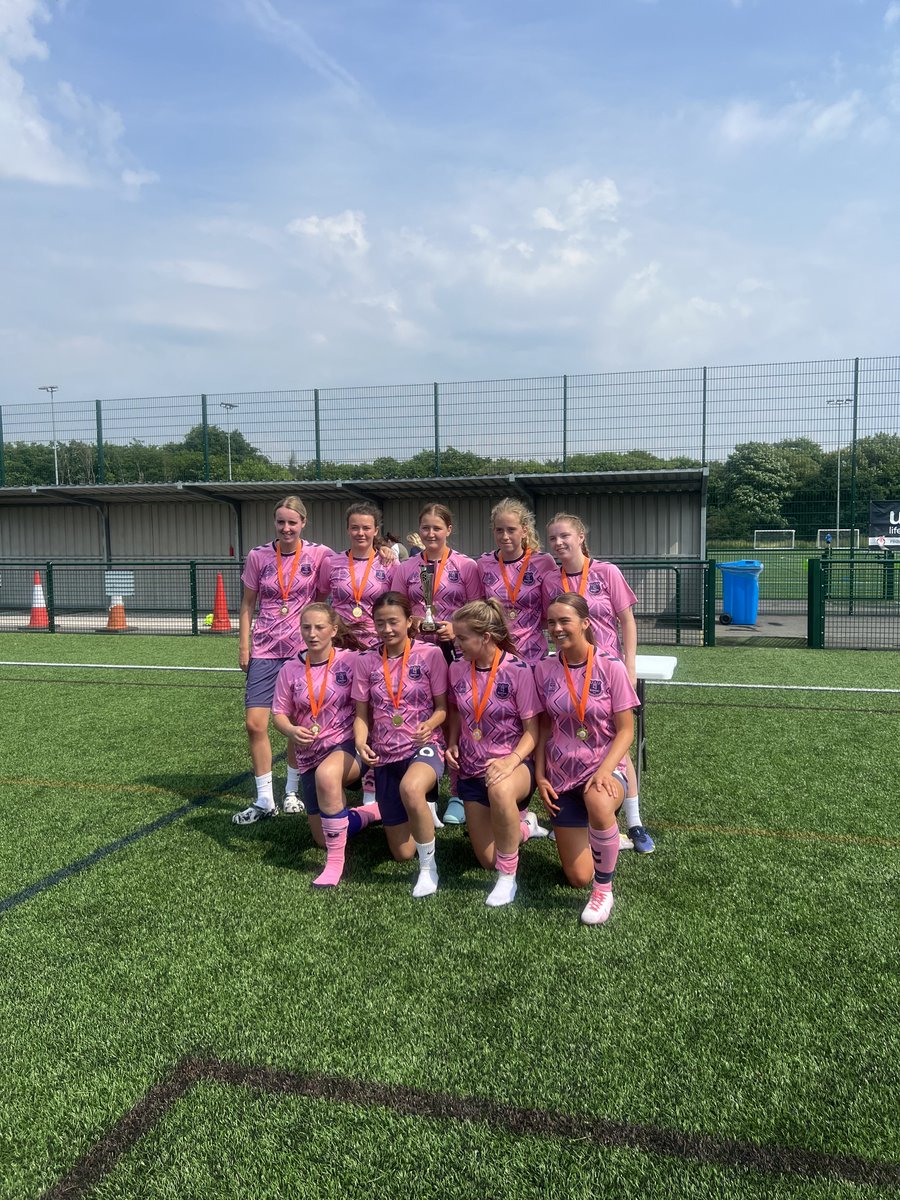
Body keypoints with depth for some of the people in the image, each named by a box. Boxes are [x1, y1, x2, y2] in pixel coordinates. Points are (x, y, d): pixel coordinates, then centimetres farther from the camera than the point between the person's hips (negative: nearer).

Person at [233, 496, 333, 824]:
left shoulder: (318, 555, -5)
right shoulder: (258, 556, -1)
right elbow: (248, 604, 6)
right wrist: (244, 647, 2)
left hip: (303, 650, -1)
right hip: (265, 650, 1)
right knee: (255, 725, -3)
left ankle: (292, 791, 26)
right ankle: (264, 801, 10)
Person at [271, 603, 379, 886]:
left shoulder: (352, 660, -10)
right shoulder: (290, 669, 0)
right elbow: (279, 714, 5)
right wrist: (291, 731, -16)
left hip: (349, 745, -5)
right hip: (310, 754, 5)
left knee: (326, 775, -41)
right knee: (322, 839, 9)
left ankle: (336, 862, -25)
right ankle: (377, 811, 37)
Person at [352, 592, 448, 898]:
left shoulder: (430, 655, -6)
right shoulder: (366, 662, 2)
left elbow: (443, 707, -2)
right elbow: (362, 714, 5)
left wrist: (430, 724, -24)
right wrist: (361, 743, -15)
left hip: (424, 747, -3)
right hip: (386, 756, 4)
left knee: (410, 788, -42)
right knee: (402, 853, 5)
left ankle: (428, 867, -18)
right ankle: (415, 816, 43)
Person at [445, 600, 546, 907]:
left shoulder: (518, 671, -16)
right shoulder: (457, 668, -2)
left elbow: (532, 729, -13)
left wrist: (512, 760, -30)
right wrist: (452, 744, -1)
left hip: (513, 764, -5)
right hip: (472, 770, 5)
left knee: (500, 790, -43)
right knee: (488, 860, 6)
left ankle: (508, 879, -22)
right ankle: (523, 825, 39)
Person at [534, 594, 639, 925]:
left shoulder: (611, 667, -12)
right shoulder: (544, 670, -4)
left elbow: (625, 731, -10)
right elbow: (544, 727, 5)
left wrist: (604, 771, -24)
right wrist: (540, 776, -3)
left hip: (604, 768, -3)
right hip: (562, 776, 3)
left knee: (598, 802, -41)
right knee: (578, 878, 2)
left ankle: (604, 890, -17)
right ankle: (580, 832, 38)